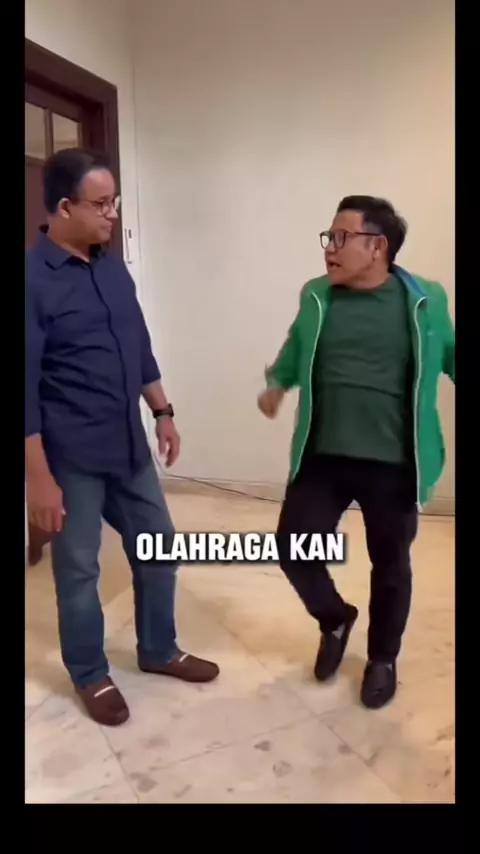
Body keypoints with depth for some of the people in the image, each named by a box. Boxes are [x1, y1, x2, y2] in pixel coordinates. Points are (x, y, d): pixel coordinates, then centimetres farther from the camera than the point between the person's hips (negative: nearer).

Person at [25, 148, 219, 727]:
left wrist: (162, 412, 15)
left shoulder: (113, 268, 7)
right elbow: (28, 388, -17)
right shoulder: (34, 279, -15)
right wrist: (38, 477, -18)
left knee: (158, 550, 16)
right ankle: (90, 676, 32)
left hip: (129, 446, 7)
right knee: (78, 569, 10)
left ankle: (158, 651, 37)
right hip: (71, 457, -7)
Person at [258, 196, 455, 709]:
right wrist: (276, 383, 9)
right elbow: (295, 351, 19)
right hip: (322, 458, 2)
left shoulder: (425, 300, -3)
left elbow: (449, 356, 10)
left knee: (390, 566, 12)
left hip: (393, 465, -2)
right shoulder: (315, 297, 3)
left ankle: (383, 659, 38)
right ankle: (335, 619, 35)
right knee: (294, 549, 3)